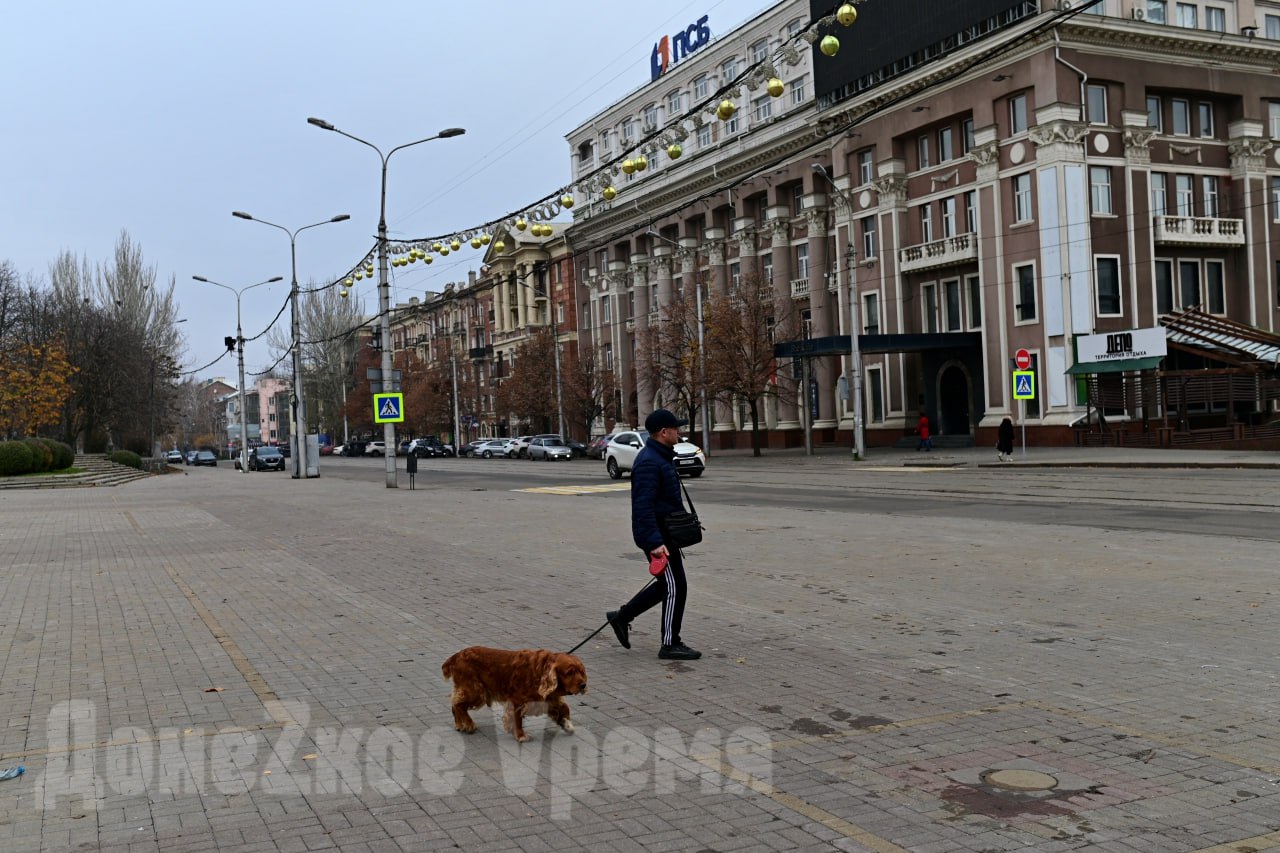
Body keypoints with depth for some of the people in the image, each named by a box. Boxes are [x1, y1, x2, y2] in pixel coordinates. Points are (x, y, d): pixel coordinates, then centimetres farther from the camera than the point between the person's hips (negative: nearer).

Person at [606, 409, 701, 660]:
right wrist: (655, 542, -29)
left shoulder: (661, 457, 13)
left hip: (665, 533, 11)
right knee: (674, 588, -3)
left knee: (665, 584, 19)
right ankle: (670, 645, 7)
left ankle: (622, 616, 28)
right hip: (657, 536, -11)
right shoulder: (649, 462, -21)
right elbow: (643, 507, -26)